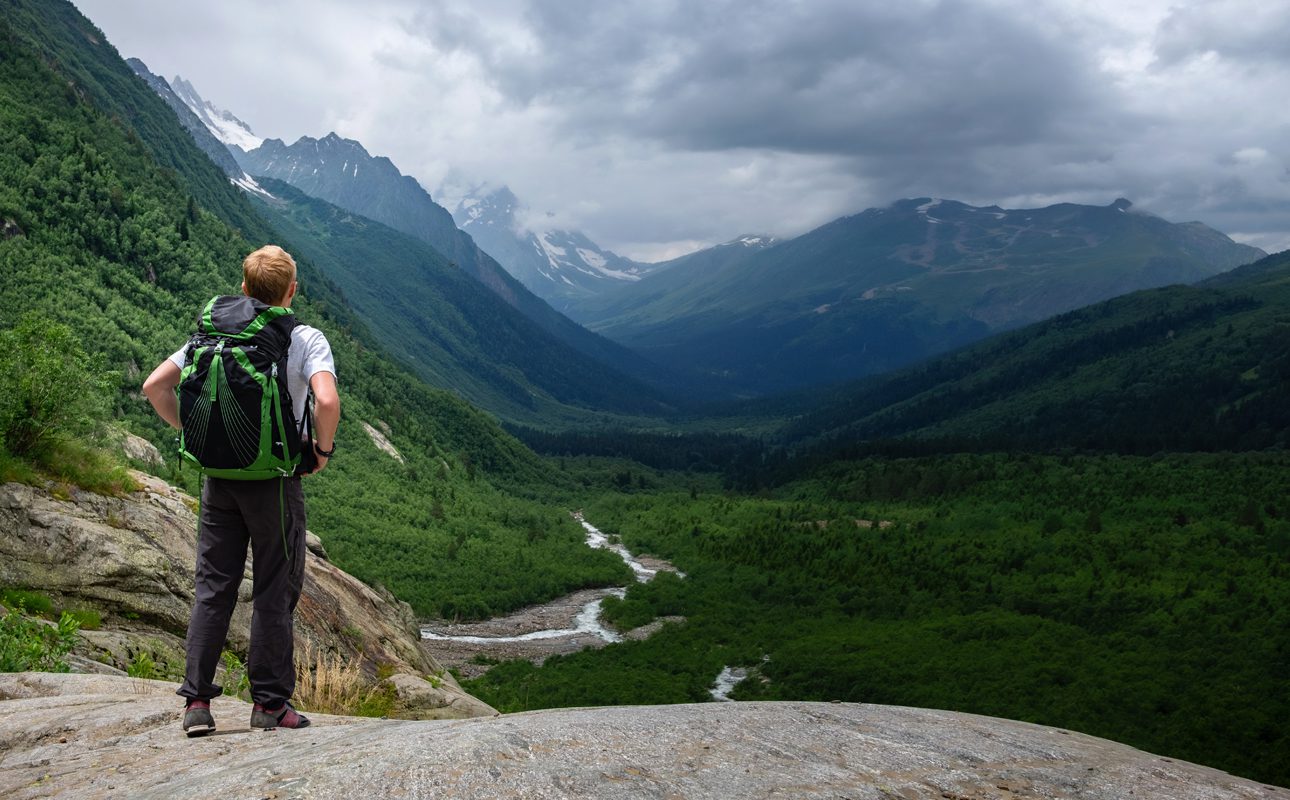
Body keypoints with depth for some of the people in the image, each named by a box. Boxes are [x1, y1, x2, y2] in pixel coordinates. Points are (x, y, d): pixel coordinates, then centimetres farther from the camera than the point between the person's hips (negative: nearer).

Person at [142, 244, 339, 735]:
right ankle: (270, 703, 11)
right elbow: (326, 401, -24)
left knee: (213, 588, 10)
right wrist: (323, 448, -7)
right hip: (275, 478, -4)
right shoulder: (306, 339, -8)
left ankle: (197, 701, 10)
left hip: (219, 476, 4)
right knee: (275, 591, 6)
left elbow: (155, 386, 3)